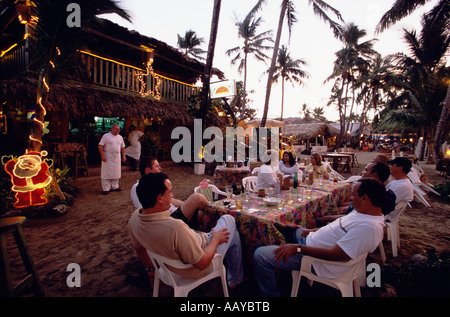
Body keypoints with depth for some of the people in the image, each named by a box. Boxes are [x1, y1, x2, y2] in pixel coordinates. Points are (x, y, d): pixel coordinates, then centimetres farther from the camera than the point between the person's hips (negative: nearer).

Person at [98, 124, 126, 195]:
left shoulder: (120, 137, 11)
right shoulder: (106, 136, -5)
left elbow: (122, 147, 16)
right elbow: (100, 146, -9)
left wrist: (123, 156, 10)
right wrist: (102, 156, -16)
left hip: (117, 158, 5)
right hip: (108, 158, -5)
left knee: (116, 172, 10)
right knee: (106, 173, -2)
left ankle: (115, 187, 22)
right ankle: (106, 189, 5)